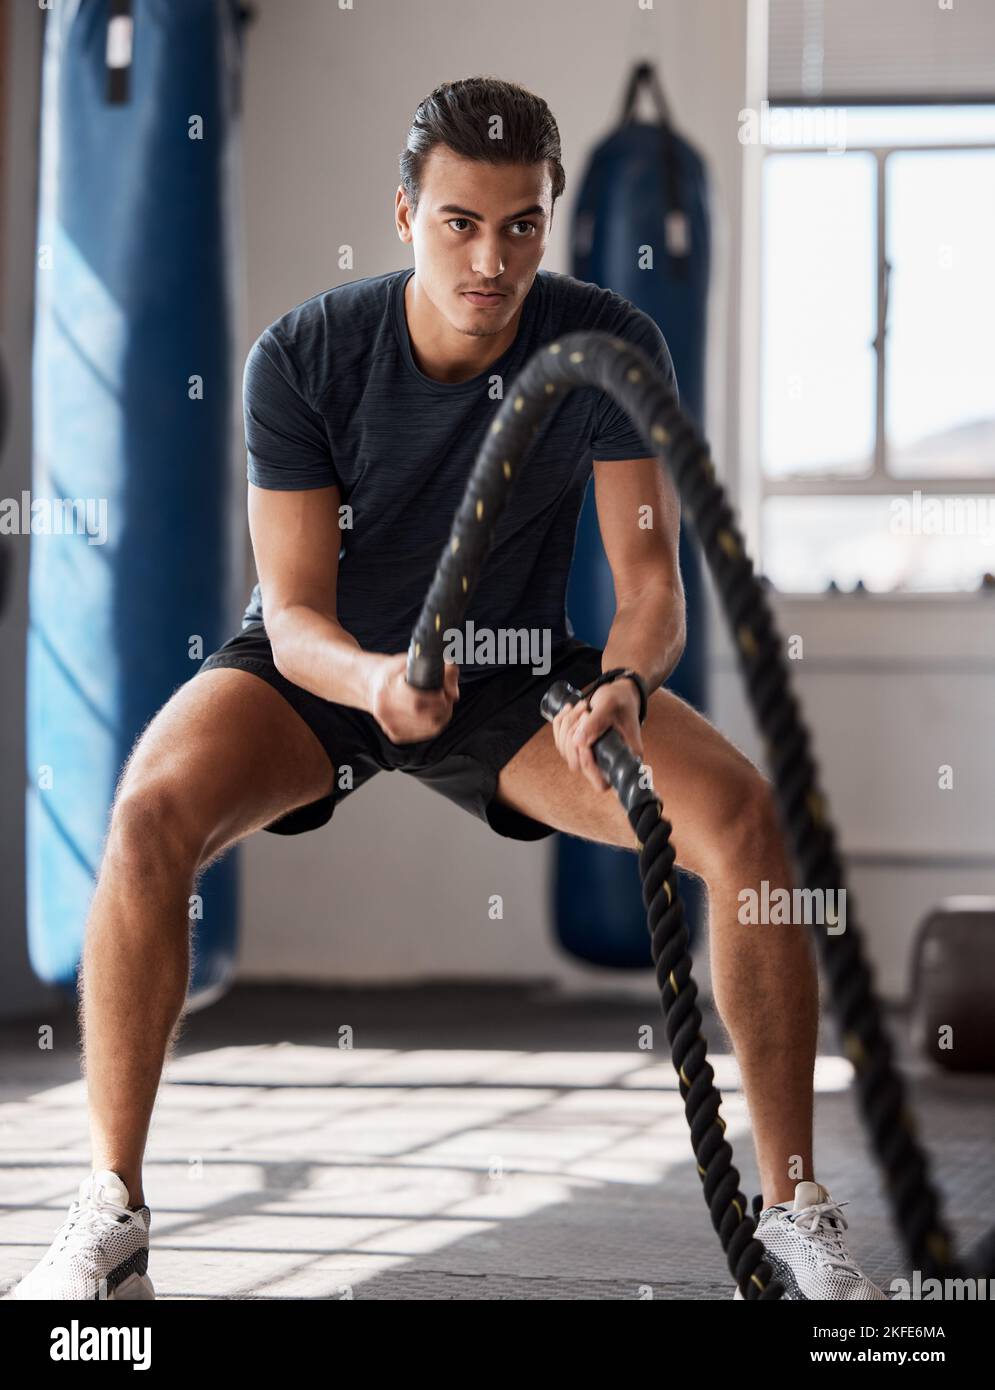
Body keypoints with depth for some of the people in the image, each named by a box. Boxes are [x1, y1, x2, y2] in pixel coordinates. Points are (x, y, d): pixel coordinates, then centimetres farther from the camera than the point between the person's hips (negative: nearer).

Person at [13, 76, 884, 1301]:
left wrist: (622, 683, -39)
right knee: (151, 813, -33)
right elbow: (295, 614, -21)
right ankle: (109, 1218, -21)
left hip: (517, 671, 2)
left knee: (747, 817, -23)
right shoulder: (303, 357, -21)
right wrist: (371, 680, -45)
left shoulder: (610, 345, -17)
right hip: (324, 662, -1)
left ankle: (793, 1211, -11)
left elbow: (651, 581, -16)